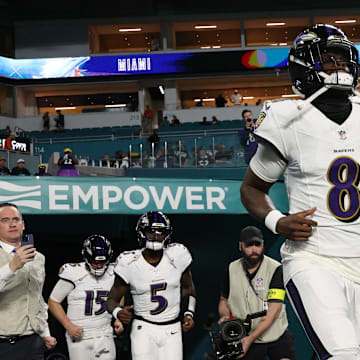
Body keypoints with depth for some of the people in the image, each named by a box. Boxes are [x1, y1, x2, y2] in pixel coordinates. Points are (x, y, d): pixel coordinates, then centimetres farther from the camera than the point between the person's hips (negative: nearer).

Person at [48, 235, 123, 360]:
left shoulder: (113, 273, 2)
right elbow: (53, 302, -3)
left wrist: (118, 319, 5)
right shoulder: (74, 274, -11)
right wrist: (68, 325, -13)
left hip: (104, 336, 3)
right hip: (79, 337, -3)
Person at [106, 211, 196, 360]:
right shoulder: (129, 263, -9)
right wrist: (118, 313, -23)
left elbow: (187, 288, 14)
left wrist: (188, 313, 2)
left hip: (172, 330, 2)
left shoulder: (177, 255, -4)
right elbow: (112, 299, -2)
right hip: (144, 329, -2)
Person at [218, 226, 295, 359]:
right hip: (247, 340, 2)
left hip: (277, 336, -2)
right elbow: (223, 299, 17)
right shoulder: (232, 269, 3)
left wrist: (251, 338, -22)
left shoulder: (276, 269, -10)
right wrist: (225, 316, -5)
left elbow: (273, 310, -16)